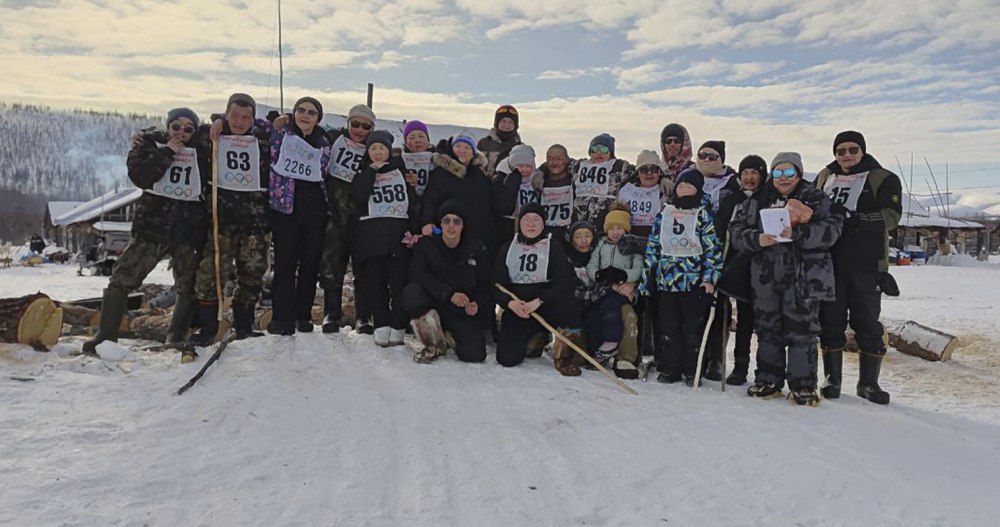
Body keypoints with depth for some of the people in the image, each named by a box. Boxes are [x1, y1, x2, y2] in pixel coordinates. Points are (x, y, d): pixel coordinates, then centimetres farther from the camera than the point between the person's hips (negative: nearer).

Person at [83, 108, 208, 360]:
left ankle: (177, 338, 21)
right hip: (152, 225, -1)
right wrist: (167, 152, -11)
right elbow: (139, 176, -9)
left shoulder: (202, 150, 9)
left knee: (192, 285, 4)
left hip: (189, 229, 1)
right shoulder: (151, 144, 6)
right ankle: (106, 335, 6)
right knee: (123, 277, -5)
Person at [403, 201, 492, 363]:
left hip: (465, 312, 0)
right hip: (435, 303, 0)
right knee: (411, 293, -32)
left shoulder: (477, 248, -3)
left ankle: (451, 336, 18)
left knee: (474, 355, -21)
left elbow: (486, 284, 0)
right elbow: (418, 275, -19)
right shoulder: (426, 244, -4)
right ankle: (436, 345, -7)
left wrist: (477, 304, -21)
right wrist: (449, 294, -29)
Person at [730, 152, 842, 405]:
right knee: (768, 329, 9)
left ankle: (802, 384, 9)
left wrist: (796, 233, -25)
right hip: (766, 277, 3)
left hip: (804, 277, -3)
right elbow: (737, 229, 6)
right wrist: (757, 239, -14)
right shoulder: (758, 200, 12)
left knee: (802, 329, -2)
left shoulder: (816, 199, 3)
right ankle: (768, 379, 22)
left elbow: (830, 230, -10)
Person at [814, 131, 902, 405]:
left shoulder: (884, 179, 4)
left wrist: (852, 217, -21)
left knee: (867, 324, 1)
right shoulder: (824, 177, 15)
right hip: (828, 262, 3)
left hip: (866, 264, -3)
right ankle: (832, 379, 15)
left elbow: (891, 216, -8)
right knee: (830, 321, 5)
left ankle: (868, 383, 14)